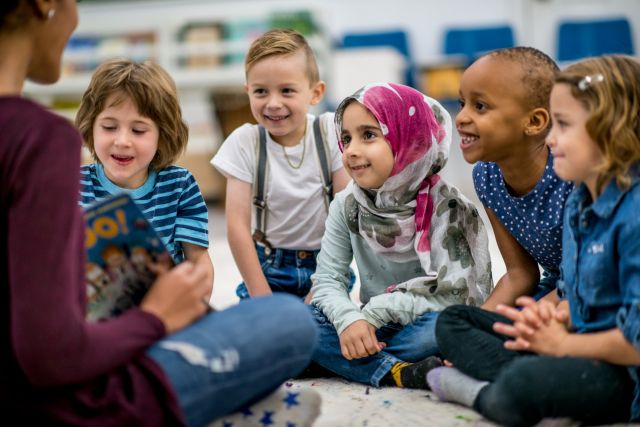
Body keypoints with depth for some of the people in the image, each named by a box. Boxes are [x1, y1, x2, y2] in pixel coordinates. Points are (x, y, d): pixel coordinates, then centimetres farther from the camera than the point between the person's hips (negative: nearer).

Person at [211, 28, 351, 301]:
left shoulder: (331, 131, -8)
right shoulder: (244, 142, -8)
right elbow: (237, 226, -9)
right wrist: (262, 298, -12)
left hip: (325, 264, 0)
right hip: (267, 269, 0)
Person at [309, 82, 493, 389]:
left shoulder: (447, 208, -13)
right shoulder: (347, 205, -1)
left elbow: (453, 295, -20)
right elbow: (327, 281, -5)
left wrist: (376, 311, -22)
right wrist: (349, 319, -27)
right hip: (371, 330, 4)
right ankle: (399, 373, -30)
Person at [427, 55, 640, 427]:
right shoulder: (579, 204, 7)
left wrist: (561, 343, -12)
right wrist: (554, 316, -5)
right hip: (584, 345, 10)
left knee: (525, 385, -40)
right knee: (453, 320, 11)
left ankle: (485, 393, -8)